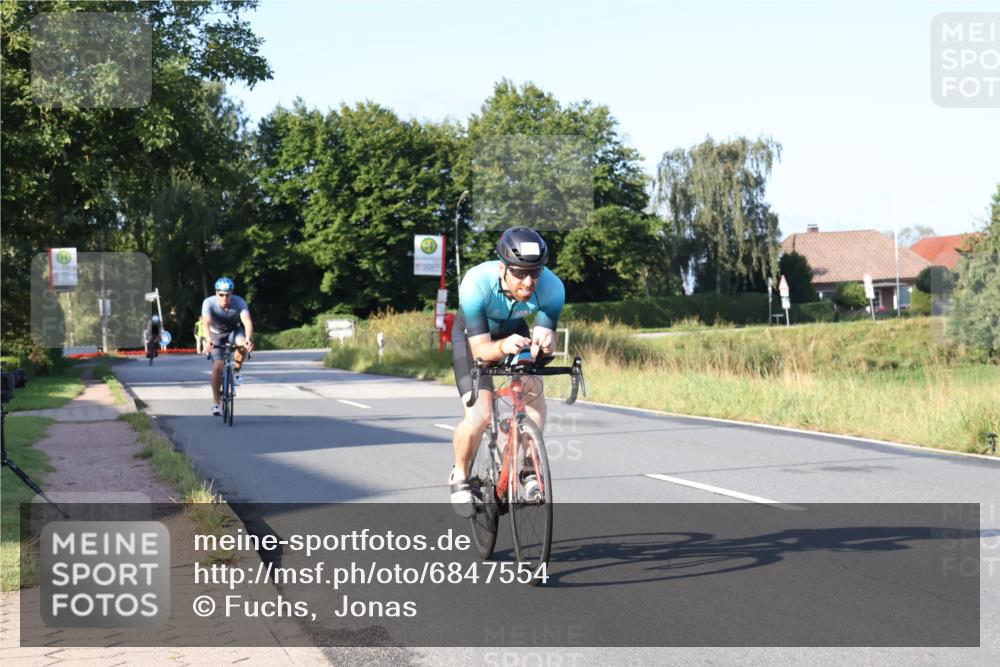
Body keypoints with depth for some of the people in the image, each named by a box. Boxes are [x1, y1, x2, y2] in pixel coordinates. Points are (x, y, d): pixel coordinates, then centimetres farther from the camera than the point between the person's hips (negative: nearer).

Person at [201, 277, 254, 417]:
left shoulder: (239, 303, -30)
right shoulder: (209, 303, -30)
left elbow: (247, 321, -43)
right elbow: (206, 322, -44)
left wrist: (249, 339, -62)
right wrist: (208, 339, -62)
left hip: (234, 330, 0)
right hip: (216, 333, 0)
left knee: (243, 344, -34)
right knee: (217, 366, -16)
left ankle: (236, 372, -7)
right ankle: (215, 403, -6)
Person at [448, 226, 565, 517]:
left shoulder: (552, 287, -33)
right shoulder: (476, 283, -39)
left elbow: (546, 336, -30)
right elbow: (480, 348, -37)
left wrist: (543, 342, -54)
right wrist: (503, 346, -59)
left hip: (515, 333, 3)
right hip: (472, 337, -3)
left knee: (534, 390, -26)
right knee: (478, 417, -19)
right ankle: (460, 476, 9)